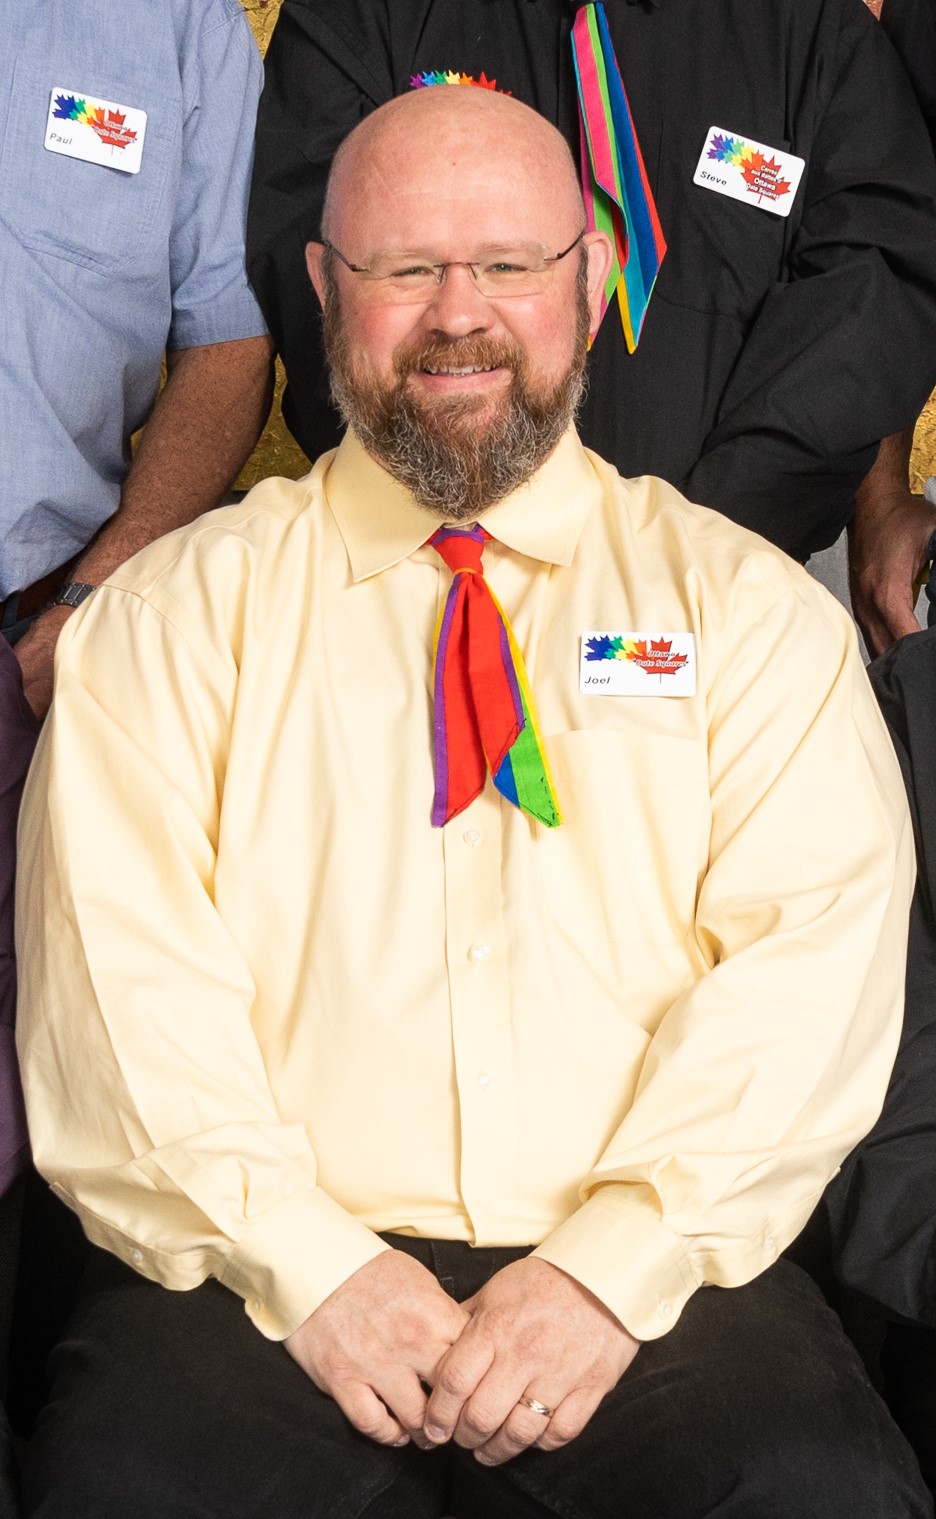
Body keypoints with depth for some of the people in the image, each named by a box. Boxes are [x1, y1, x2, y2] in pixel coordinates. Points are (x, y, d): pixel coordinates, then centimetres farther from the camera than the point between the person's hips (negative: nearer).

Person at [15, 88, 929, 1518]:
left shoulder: (751, 605, 11)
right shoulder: (170, 611, 11)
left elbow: (813, 955, 0)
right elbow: (119, 972, 0)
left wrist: (613, 1264, -13)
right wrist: (311, 1265, -13)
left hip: (654, 1272, 1)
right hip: (266, 1269, 0)